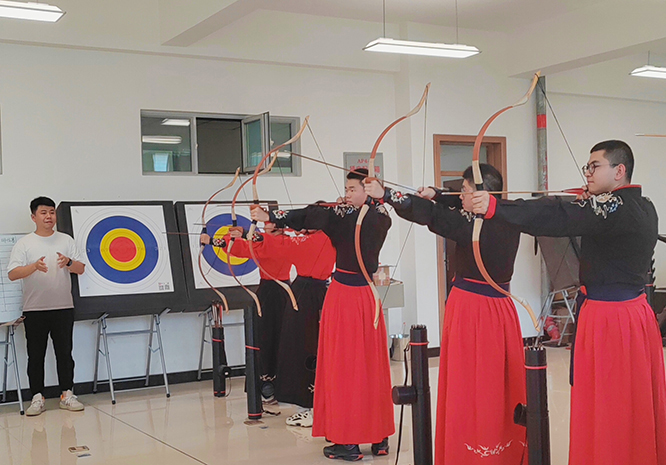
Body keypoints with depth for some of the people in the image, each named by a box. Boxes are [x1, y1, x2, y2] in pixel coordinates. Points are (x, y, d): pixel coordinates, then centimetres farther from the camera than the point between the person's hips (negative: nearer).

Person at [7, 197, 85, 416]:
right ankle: (37, 398, 9)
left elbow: (80, 269, 6)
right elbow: (12, 274, -8)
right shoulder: (24, 243, 2)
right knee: (35, 355, 2)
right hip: (34, 309, -1)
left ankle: (67, 394, 11)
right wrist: (34, 266, -26)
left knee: (65, 352, 4)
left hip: (63, 307, 1)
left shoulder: (66, 240, 9)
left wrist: (69, 262, -16)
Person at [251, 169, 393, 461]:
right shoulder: (382, 218, 4)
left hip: (343, 296, -6)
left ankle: (347, 442, 4)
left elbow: (312, 216, -19)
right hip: (367, 297, 7)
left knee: (342, 367, 0)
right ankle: (379, 438, 18)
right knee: (372, 367, 11)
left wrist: (272, 217, -17)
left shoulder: (344, 216, -13)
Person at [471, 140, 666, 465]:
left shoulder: (612, 208, -18)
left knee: (605, 409, 0)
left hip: (608, 318, -9)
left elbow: (555, 218, -31)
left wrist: (494, 207, -36)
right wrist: (592, 198, 17)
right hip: (637, 313, 9)